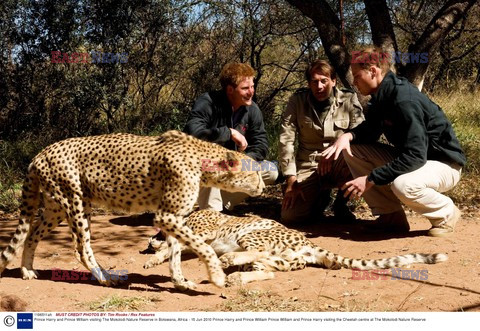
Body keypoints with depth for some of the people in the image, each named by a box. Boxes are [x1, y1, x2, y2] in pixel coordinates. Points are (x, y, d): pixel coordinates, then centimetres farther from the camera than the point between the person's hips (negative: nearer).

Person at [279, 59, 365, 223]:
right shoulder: (297, 100, -3)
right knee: (290, 216, -19)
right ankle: (321, 196, 17)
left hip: (338, 166, -1)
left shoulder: (349, 100, -5)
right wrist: (291, 179, -11)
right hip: (307, 166, 1)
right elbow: (286, 140, -6)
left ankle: (341, 203, -4)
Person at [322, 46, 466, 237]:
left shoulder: (405, 101, -28)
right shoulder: (381, 97, 0)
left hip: (444, 164, -9)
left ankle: (446, 213, -5)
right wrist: (348, 135, -12)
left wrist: (371, 179, -32)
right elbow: (370, 131, 11)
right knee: (352, 149, -3)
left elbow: (415, 156, -34)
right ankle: (391, 215, 2)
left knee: (403, 185, -40)